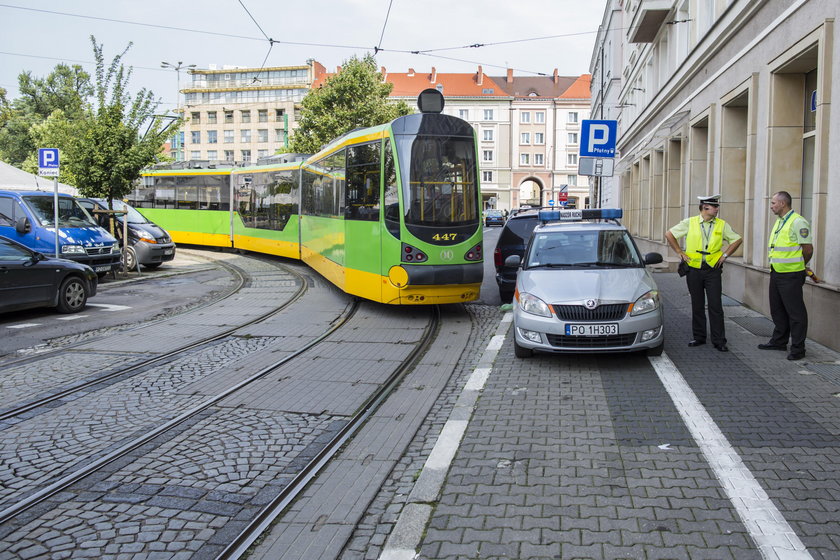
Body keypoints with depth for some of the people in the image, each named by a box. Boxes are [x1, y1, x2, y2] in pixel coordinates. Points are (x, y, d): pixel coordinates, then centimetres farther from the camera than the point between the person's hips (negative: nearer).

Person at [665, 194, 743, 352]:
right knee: (697, 305, 8)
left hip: (713, 269, 0)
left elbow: (737, 240, 13)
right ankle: (699, 337, 19)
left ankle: (719, 340, 2)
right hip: (694, 269, 0)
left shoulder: (722, 225, 3)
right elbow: (669, 234, 6)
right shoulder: (690, 223, 0)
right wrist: (680, 252, 3)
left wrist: (725, 255, 3)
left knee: (715, 306, -3)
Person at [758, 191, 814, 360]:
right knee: (777, 310, 17)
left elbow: (808, 249, -13)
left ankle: (798, 349, 3)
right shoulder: (779, 222, 14)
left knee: (795, 312, -2)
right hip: (776, 274, 9)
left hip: (790, 276, -9)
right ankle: (779, 341, 29)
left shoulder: (798, 222, -14)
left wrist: (800, 265, 3)